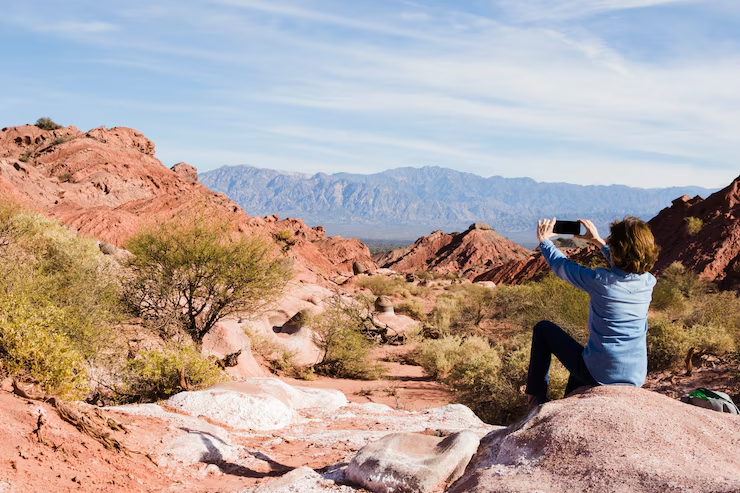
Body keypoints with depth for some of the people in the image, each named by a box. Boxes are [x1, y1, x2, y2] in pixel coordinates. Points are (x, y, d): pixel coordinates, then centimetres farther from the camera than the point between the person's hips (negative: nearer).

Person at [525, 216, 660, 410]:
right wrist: (598, 241, 25)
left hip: (600, 375, -6)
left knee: (543, 329, 15)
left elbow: (561, 266, -3)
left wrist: (544, 240, 14)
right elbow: (626, 266, 19)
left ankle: (536, 396, 22)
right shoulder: (648, 282, -6)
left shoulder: (601, 281, -20)